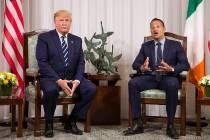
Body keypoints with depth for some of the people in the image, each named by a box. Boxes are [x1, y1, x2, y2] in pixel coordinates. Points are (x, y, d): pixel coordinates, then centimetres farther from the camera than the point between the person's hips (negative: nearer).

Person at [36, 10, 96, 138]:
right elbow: (42, 63, -10)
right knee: (51, 90, -37)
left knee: (91, 88, -21)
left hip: (72, 77, 4)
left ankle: (71, 122, -3)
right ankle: (49, 123, -9)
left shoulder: (77, 40, 13)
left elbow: (81, 63, 6)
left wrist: (77, 80, -14)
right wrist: (58, 80, -22)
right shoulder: (44, 38, 0)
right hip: (51, 77, -4)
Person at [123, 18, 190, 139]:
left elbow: (185, 65, -2)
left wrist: (172, 69, -22)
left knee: (172, 85, -38)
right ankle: (137, 124, -22)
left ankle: (170, 125, -25)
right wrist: (142, 68, -20)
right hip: (150, 77, 3)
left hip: (168, 78, -2)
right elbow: (135, 64, 5)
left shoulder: (176, 45, 8)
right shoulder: (145, 46, 14)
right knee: (132, 83, -27)